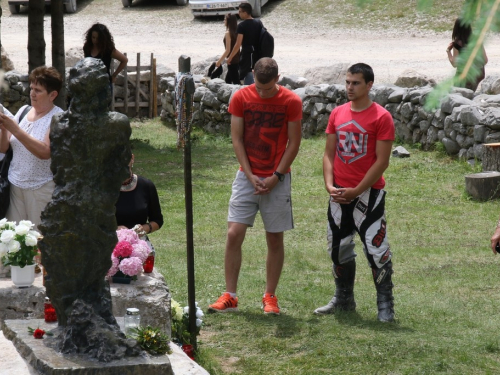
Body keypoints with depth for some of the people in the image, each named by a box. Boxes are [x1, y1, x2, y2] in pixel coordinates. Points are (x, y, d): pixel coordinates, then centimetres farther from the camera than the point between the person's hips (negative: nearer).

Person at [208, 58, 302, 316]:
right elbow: (237, 139, 0)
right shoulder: (241, 98, -2)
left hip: (277, 180, -1)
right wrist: (250, 176, -8)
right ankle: (229, 296, 1)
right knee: (234, 234, -6)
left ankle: (270, 297, 14)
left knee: (275, 239, 4)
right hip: (247, 176, 1)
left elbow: (293, 143, -3)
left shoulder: (291, 102, -6)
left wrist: (276, 176, -9)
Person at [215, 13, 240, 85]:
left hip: (232, 61, -9)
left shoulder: (228, 33, -16)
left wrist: (219, 61, -13)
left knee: (236, 81, -5)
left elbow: (228, 50, -19)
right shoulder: (236, 32, 7)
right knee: (227, 79, 20)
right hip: (237, 59, 9)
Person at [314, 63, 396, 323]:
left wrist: (356, 191, -15)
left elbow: (382, 161, -12)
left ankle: (385, 306, 3)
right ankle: (343, 299, 29)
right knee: (339, 249, 15)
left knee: (377, 251, -6)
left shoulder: (381, 117, -9)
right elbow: (329, 153, 10)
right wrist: (329, 185, -5)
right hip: (339, 194, 6)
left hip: (369, 193, -6)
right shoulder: (337, 114, 8)